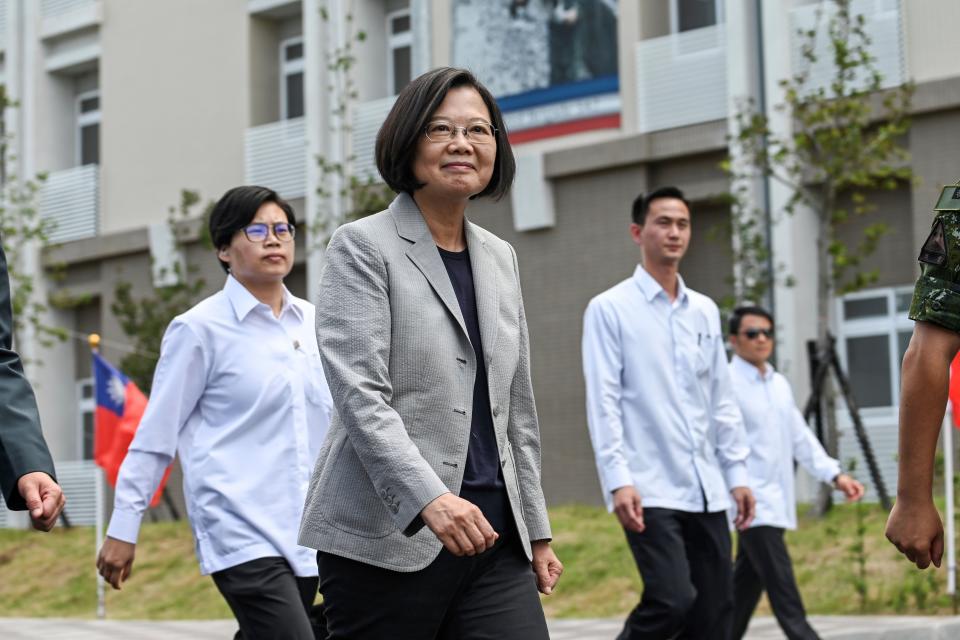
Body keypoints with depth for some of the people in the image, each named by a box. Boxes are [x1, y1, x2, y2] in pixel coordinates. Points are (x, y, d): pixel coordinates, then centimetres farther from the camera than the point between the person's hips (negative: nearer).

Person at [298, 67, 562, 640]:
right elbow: (360, 395, -14)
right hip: (387, 536, -5)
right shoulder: (363, 246, -2)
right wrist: (429, 498, -27)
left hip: (494, 535, 5)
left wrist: (537, 529, 17)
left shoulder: (500, 257, 17)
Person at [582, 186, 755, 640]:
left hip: (707, 490, 6)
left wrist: (737, 472, 11)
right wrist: (618, 481, -15)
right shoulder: (610, 309, -2)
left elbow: (722, 399, 17)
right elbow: (603, 402, -7)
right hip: (649, 491, -6)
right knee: (673, 600, -18)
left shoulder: (705, 311, 14)